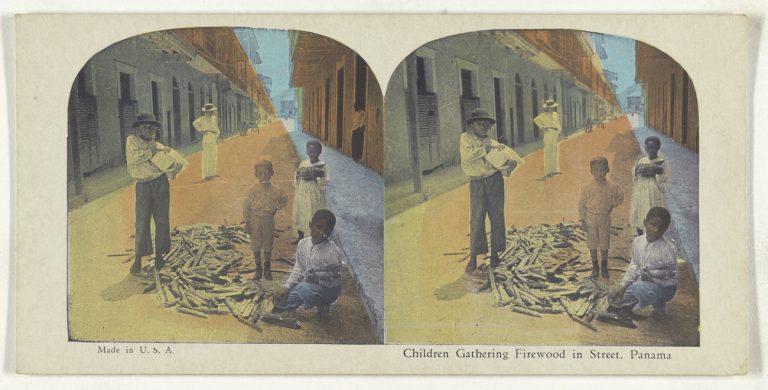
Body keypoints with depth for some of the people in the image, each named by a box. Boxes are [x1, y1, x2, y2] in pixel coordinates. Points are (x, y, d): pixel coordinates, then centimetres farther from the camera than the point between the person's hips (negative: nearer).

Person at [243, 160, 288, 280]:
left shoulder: (274, 191, -5)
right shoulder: (253, 190, -7)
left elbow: (284, 199, 15)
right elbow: (247, 206, -4)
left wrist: (276, 208, 6)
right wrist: (247, 222, -6)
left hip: (268, 220, 0)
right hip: (255, 219, 0)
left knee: (268, 245, 9)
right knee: (256, 245, 6)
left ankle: (267, 269, 23)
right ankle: (258, 269, 18)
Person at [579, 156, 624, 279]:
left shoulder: (611, 187, -6)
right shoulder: (588, 188, -10)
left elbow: (620, 197, 13)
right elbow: (582, 204, -4)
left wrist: (613, 205, 2)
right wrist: (583, 220, -5)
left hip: (605, 219, 1)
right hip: (591, 219, -1)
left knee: (604, 244, 8)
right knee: (592, 243, 7)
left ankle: (604, 267, 21)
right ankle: (595, 267, 20)